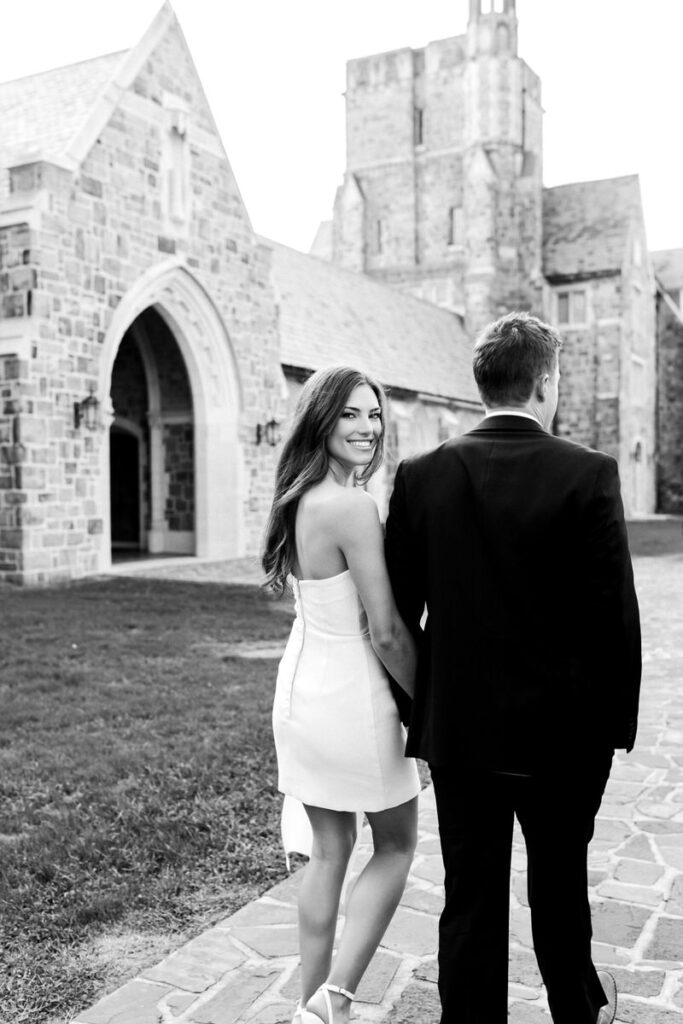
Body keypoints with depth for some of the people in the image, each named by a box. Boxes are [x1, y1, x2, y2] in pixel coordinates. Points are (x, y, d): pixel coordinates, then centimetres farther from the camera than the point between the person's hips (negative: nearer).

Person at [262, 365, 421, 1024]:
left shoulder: (297, 500, 5)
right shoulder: (353, 507, -22)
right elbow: (387, 634, -20)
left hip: (301, 688, 8)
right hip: (353, 698, -7)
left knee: (328, 850, 19)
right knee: (395, 846, 15)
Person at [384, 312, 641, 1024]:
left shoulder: (421, 476, -7)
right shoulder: (588, 475, -14)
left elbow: (399, 611, -2)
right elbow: (614, 616, -12)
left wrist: (419, 707, 10)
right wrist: (616, 723, 1)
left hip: (459, 726, 1)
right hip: (561, 727, 0)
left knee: (471, 899, 12)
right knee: (560, 879, 23)